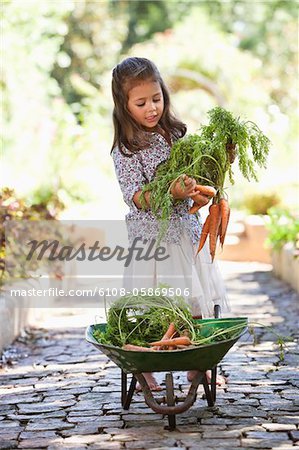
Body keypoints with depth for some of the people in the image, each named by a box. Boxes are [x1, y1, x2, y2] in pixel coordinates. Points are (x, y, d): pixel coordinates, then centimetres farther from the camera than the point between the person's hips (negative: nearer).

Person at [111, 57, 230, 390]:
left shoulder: (177, 133, 7)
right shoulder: (125, 149, -9)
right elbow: (136, 198, -17)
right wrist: (171, 193, -32)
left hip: (186, 228, 5)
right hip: (151, 234, -5)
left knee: (196, 302, 9)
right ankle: (144, 371, 9)